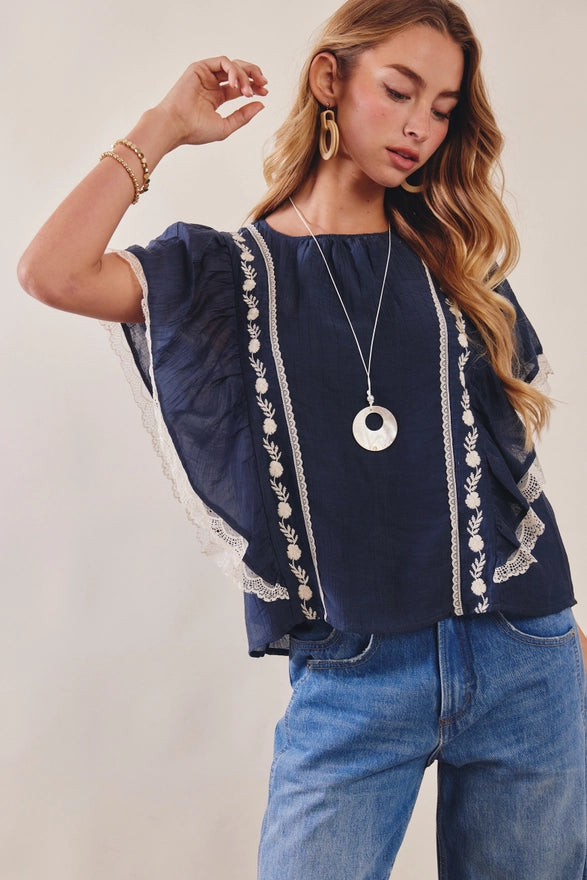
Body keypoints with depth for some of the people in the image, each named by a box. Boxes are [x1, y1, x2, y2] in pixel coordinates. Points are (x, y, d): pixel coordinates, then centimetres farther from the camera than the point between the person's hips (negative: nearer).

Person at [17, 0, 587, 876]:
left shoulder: (457, 264, 10)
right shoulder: (231, 271, 3)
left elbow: (513, 436, 14)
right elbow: (53, 272, -13)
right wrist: (167, 124, -2)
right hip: (350, 683, -2)